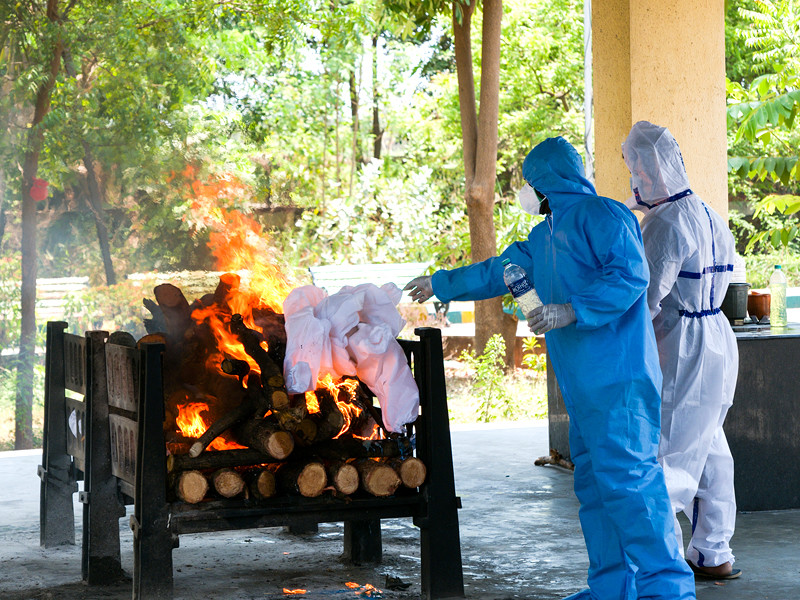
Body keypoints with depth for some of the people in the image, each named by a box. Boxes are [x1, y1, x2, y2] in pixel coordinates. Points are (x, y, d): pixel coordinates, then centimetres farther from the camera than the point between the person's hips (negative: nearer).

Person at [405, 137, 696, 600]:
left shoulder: (600, 215, -7)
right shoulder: (544, 236, 24)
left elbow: (630, 275, -19)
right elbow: (497, 272, 37)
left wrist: (571, 310, -22)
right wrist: (440, 284, 46)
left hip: (617, 375, -10)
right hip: (583, 383, 10)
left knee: (626, 475, -14)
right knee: (594, 482, 7)